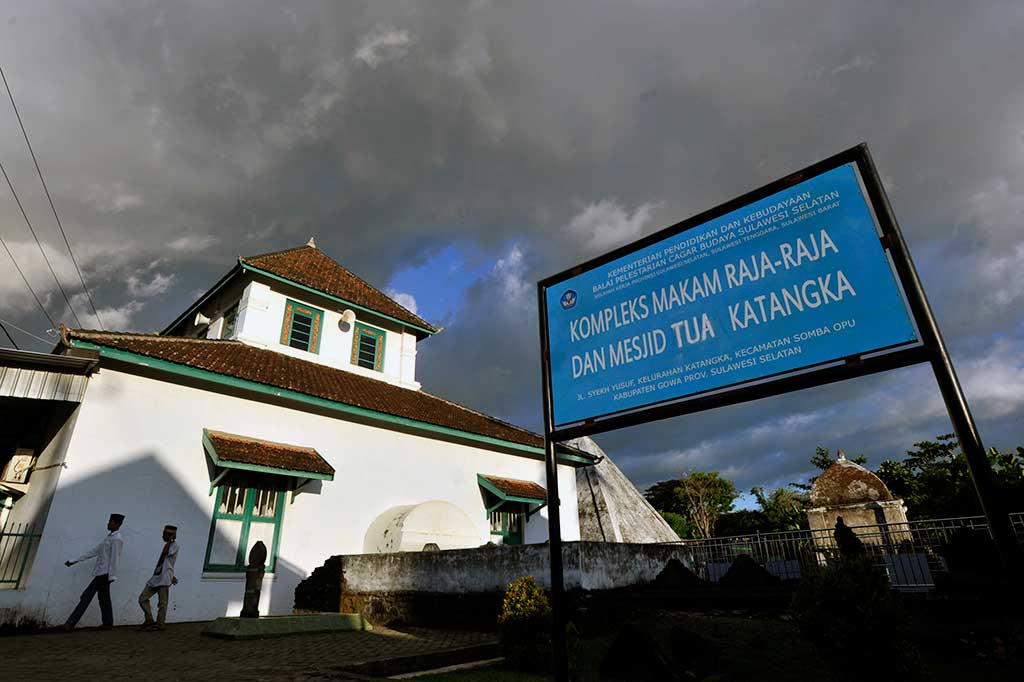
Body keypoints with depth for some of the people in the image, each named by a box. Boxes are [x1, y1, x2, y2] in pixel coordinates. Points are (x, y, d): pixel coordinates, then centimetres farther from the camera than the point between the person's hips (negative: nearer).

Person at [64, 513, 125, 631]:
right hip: (102, 573, 9)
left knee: (87, 596, -5)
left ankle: (71, 623, 1)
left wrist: (111, 576, -18)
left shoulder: (117, 539, -13)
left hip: (104, 573, -9)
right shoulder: (109, 537, 17)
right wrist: (74, 561, 22)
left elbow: (114, 559, -17)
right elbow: (94, 551, 22)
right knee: (103, 598, 8)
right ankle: (108, 623, 11)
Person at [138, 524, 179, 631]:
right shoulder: (167, 545, 22)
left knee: (162, 603, -4)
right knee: (142, 598, 6)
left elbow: (165, 553, -24)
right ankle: (149, 620, 13)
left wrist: (169, 540, -14)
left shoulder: (174, 545, -6)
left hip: (164, 578, -9)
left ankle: (159, 624, 4)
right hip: (156, 576, 9)